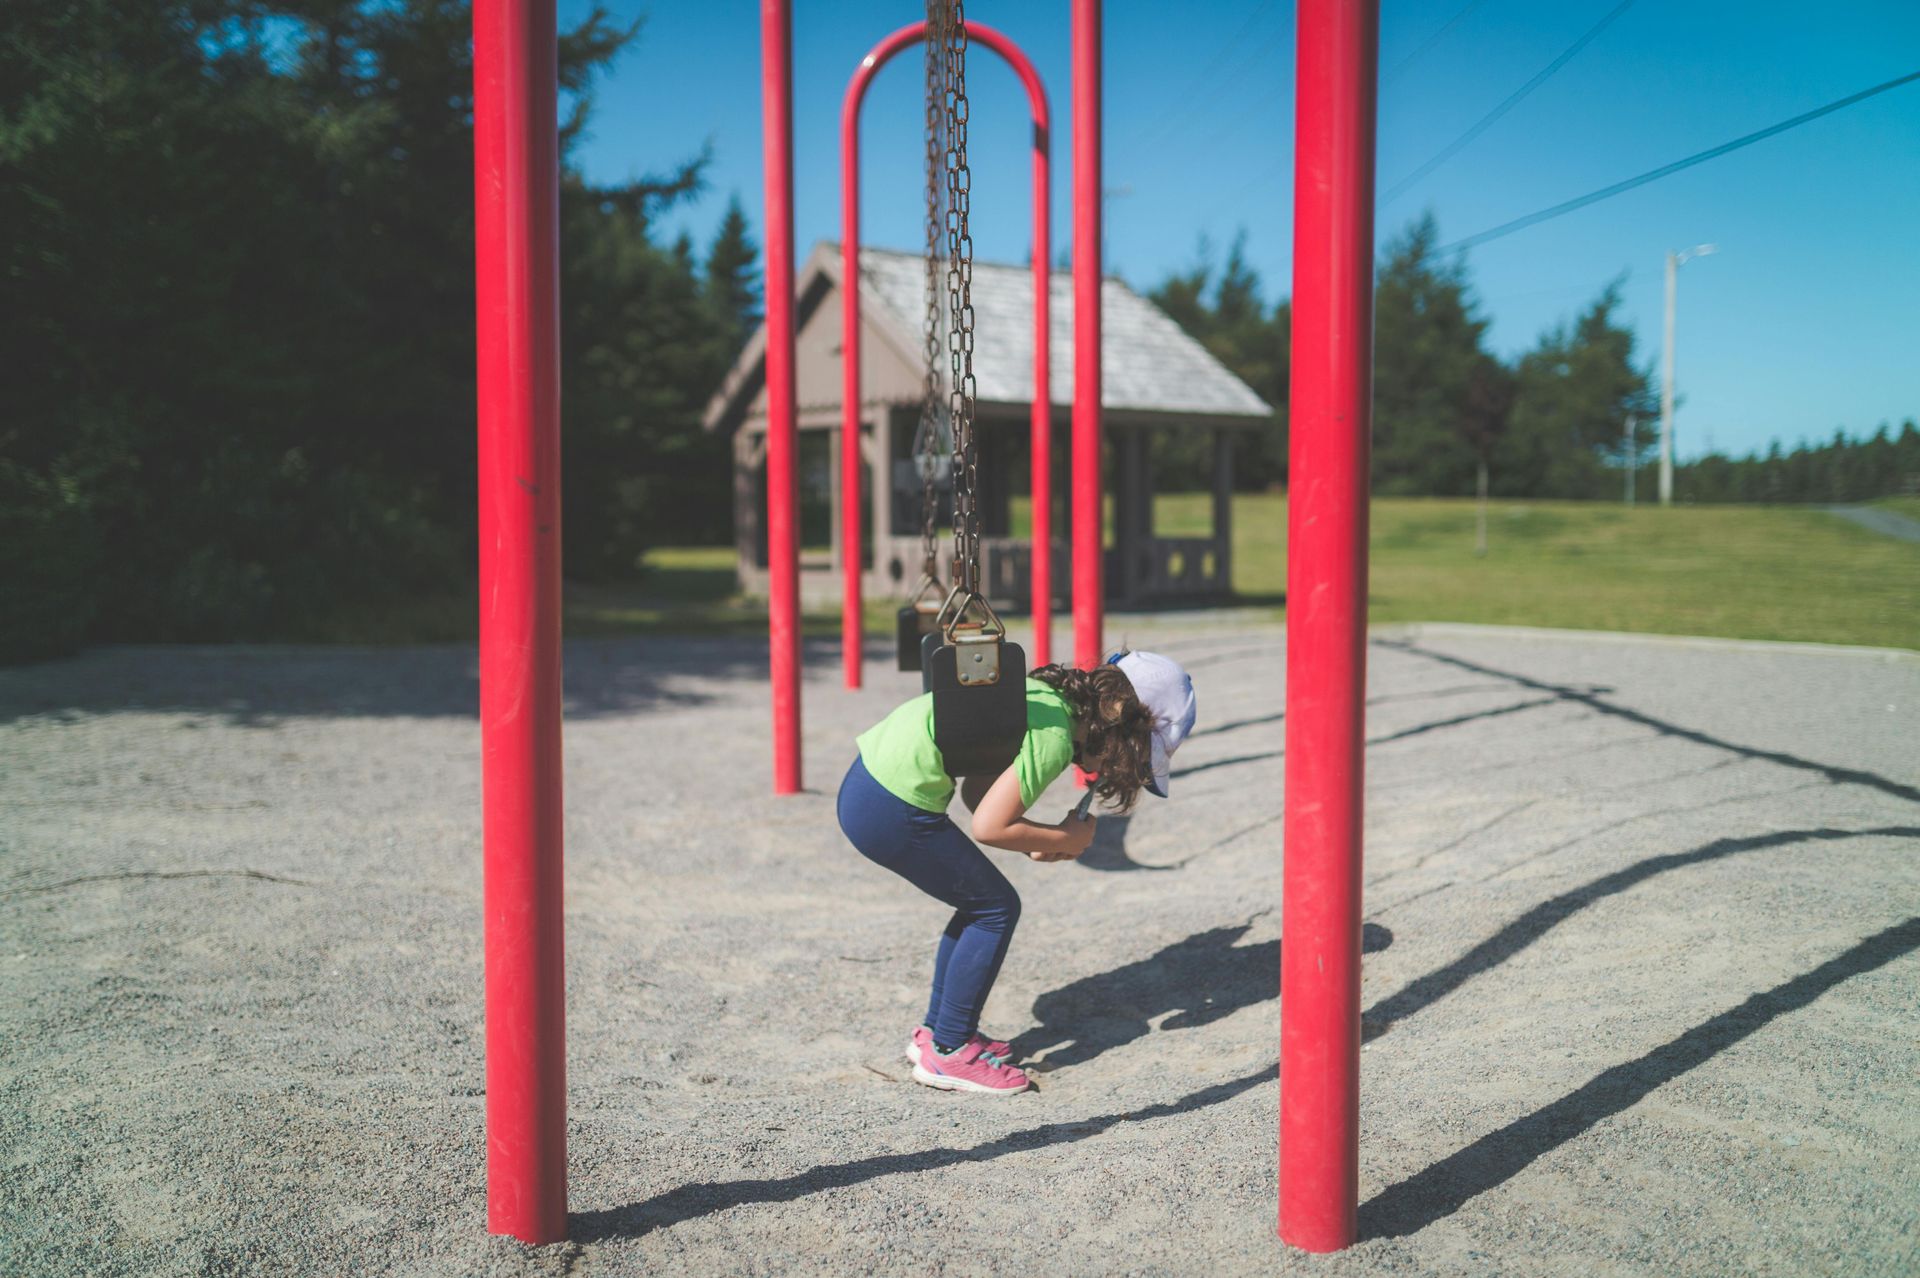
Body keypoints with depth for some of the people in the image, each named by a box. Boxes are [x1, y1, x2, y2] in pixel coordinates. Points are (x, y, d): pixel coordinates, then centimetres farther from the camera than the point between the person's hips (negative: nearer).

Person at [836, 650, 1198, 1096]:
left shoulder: (1044, 695, 13)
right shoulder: (1055, 736, -16)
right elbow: (988, 826, -18)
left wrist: (1038, 840, 4)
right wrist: (1063, 839, -4)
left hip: (867, 779, 9)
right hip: (891, 811, -9)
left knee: (982, 900, 19)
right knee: (996, 909, 3)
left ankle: (936, 1031, 30)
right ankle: (948, 1053, 12)